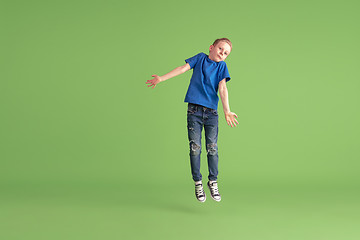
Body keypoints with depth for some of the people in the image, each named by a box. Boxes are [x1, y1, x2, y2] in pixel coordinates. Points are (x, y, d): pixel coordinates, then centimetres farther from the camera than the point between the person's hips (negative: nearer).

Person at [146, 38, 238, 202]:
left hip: (211, 111, 1)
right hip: (194, 110, 0)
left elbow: (222, 88, -4)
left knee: (212, 148, -2)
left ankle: (213, 182, 14)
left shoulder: (222, 66, 7)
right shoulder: (201, 58, 9)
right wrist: (162, 78, -9)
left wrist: (227, 111, -17)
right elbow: (183, 68, 1)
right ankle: (198, 183, 12)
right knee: (195, 148, -1)